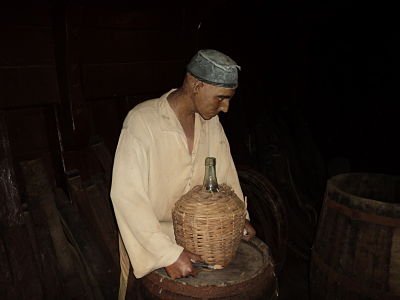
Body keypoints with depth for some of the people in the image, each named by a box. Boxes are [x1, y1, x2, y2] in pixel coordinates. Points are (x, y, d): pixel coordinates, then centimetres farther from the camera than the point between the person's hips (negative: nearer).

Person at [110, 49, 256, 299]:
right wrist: (169, 254, -35)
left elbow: (225, 171, 3)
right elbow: (127, 196, -31)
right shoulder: (142, 121, -27)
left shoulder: (210, 119, -8)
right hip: (148, 235, -5)